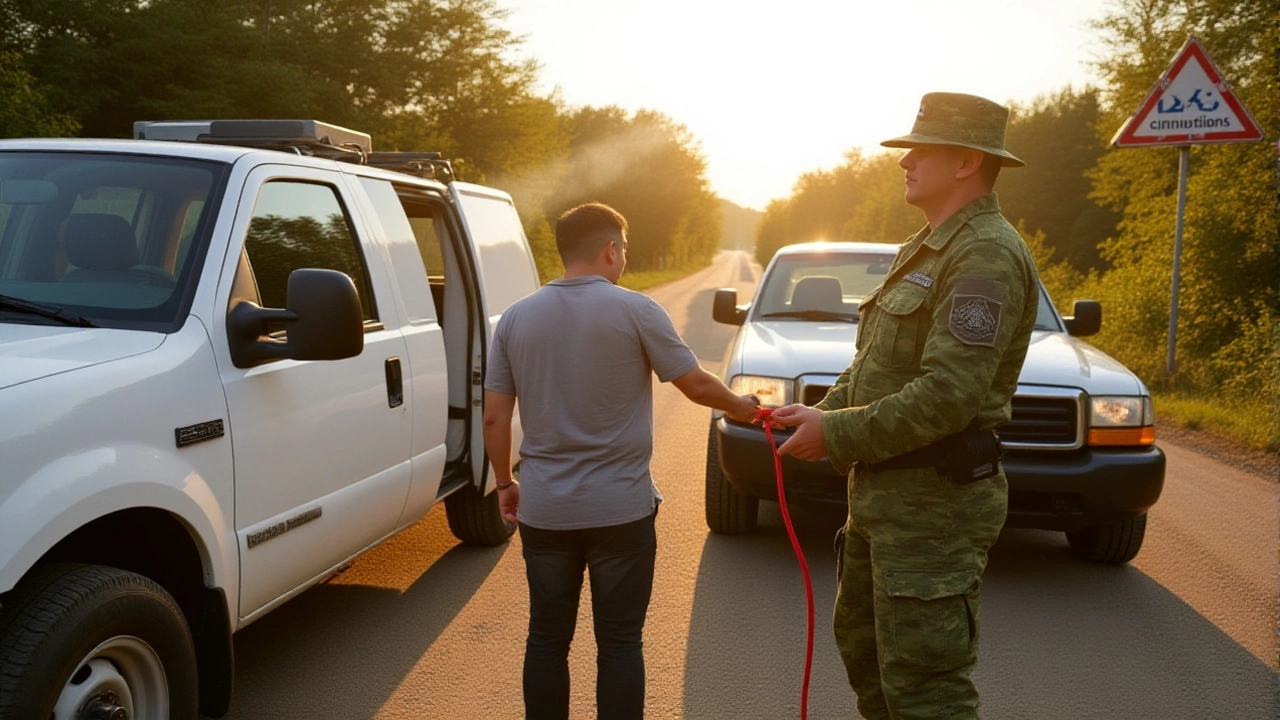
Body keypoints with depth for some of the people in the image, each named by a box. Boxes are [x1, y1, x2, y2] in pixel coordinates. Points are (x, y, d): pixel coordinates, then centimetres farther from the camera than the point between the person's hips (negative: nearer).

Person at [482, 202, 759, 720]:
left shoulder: (516, 318, 3)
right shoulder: (635, 311, -8)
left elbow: (495, 417, 4)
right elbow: (696, 385, -2)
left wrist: (504, 483, 17)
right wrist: (739, 407, 17)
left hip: (543, 510, 4)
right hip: (620, 508, -3)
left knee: (547, 638, 14)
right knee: (619, 642, 7)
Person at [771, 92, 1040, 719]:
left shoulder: (987, 254, -17)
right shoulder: (926, 250, 17)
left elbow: (949, 395, -26)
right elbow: (871, 363, 20)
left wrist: (838, 435, -19)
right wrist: (824, 412, 3)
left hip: (933, 503, -10)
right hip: (881, 493, 11)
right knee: (862, 643, 22)